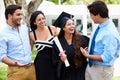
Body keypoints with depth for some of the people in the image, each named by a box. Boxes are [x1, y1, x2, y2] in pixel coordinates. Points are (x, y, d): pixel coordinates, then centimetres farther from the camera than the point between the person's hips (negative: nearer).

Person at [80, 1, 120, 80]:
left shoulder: (110, 33, -25)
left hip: (102, 69, -7)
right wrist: (89, 50, 1)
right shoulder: (98, 27, -1)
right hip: (90, 65, 7)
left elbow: (106, 58, -26)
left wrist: (87, 55, -18)